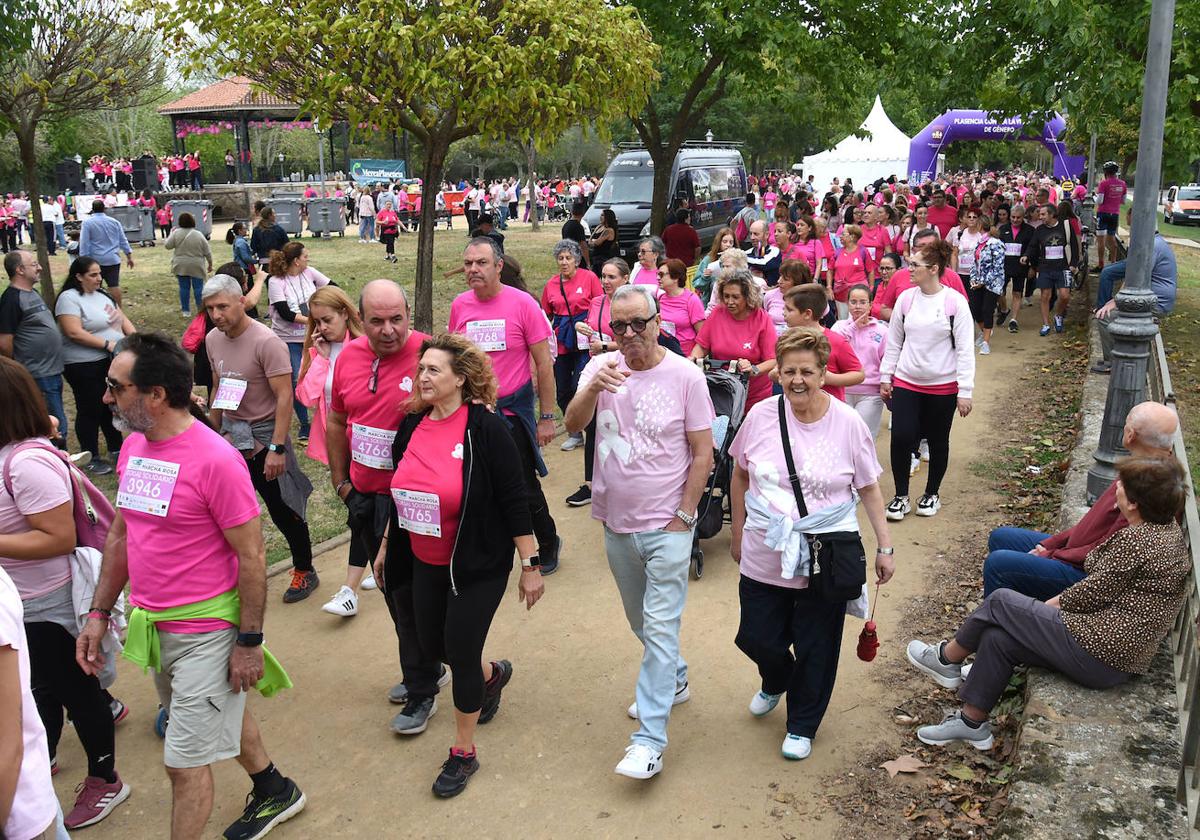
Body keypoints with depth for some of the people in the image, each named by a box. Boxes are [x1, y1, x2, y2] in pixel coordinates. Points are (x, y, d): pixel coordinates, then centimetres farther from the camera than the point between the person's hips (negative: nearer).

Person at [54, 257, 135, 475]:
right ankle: (91, 459, 15)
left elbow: (122, 319, 12)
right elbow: (74, 333, -23)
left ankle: (116, 450, 31)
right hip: (85, 366, -8)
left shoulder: (102, 294, 11)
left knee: (112, 406, 17)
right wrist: (108, 344, -23)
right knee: (90, 411, 3)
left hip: (112, 361, 8)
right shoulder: (69, 298, -14)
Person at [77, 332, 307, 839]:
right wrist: (99, 613, 11)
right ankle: (275, 793, 48)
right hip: (153, 626, 8)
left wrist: (250, 641, -16)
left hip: (205, 633, -8)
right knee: (220, 716, 26)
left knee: (184, 762, 2)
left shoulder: (214, 460, -22)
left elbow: (252, 556, -19)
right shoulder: (133, 446, 2)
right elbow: (120, 535, 12)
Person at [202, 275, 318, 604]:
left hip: (263, 434, -6)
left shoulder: (266, 342, -20)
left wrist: (276, 449, -23)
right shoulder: (213, 339, 3)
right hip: (230, 433, 6)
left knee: (282, 509, 3)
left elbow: (285, 398, -21)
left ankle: (304, 571, 22)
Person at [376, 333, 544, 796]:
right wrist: (387, 545, 19)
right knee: (431, 646, 17)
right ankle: (493, 674, 49)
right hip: (424, 564, 7)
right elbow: (401, 495, 13)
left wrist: (530, 565, -15)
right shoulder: (412, 426, 0)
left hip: (478, 565, -7)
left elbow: (514, 500, -16)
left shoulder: (486, 429, -18)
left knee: (461, 653, -1)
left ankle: (464, 753, 21)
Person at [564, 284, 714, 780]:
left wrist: (684, 516, -10)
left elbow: (703, 453, -7)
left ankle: (650, 740, 0)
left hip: (666, 526, -5)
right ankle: (673, 681, 45)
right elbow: (574, 424, -15)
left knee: (660, 628, -5)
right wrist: (593, 387, -34)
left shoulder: (685, 376, -11)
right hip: (617, 523, 5)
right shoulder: (601, 367, -2)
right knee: (642, 622, 21)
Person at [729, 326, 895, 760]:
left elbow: (869, 489, 1)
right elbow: (740, 477, 9)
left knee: (815, 649, 9)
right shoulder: (761, 416, -5)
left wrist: (885, 546, 0)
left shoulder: (848, 424, -8)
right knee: (756, 638, 11)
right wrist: (738, 533, 13)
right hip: (764, 558, 2)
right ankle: (774, 683, 47)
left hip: (826, 561, -2)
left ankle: (802, 726, 34)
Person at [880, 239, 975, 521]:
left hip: (942, 386, -2)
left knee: (937, 441, 11)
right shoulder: (906, 298, 0)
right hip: (906, 382, 2)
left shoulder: (954, 302, -10)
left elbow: (964, 349, -9)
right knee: (901, 438, -5)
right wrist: (885, 377, 9)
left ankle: (931, 494, 31)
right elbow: (894, 342, 9)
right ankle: (901, 496, 13)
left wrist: (965, 392, -11)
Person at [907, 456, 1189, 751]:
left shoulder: (1136, 540, -22)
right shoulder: (1166, 528, 9)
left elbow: (1090, 594, -17)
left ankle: (947, 658, 20)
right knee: (997, 637, 9)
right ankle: (972, 722, 19)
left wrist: (1044, 607, 1)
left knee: (1000, 602, -1)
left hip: (1100, 656, -9)